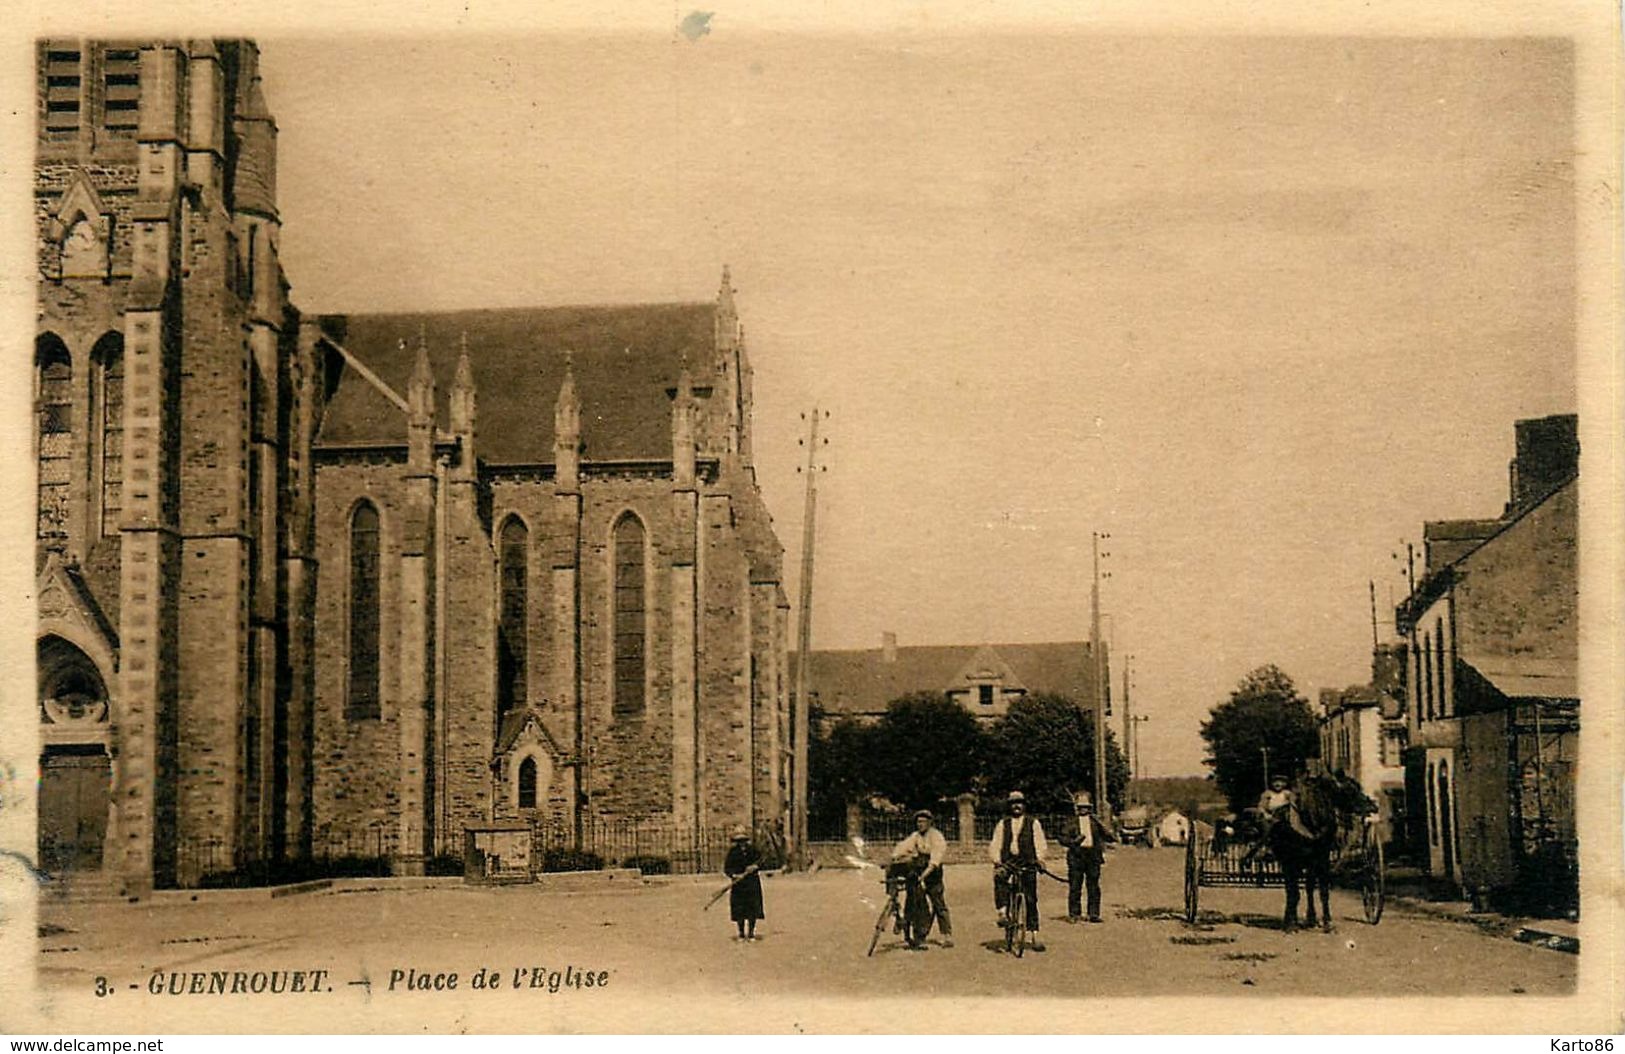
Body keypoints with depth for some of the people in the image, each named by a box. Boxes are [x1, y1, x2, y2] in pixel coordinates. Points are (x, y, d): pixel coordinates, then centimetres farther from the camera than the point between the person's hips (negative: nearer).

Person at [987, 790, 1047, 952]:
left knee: (1030, 900, -4)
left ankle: (1033, 935, 1)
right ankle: (1002, 911, -25)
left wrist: (1039, 859, -11)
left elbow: (1040, 844, 6)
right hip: (1007, 862, 1)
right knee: (999, 877, -32)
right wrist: (997, 861, -9)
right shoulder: (1002, 824, 14)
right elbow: (995, 845, 8)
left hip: (1027, 865, -1)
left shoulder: (1033, 823, 11)